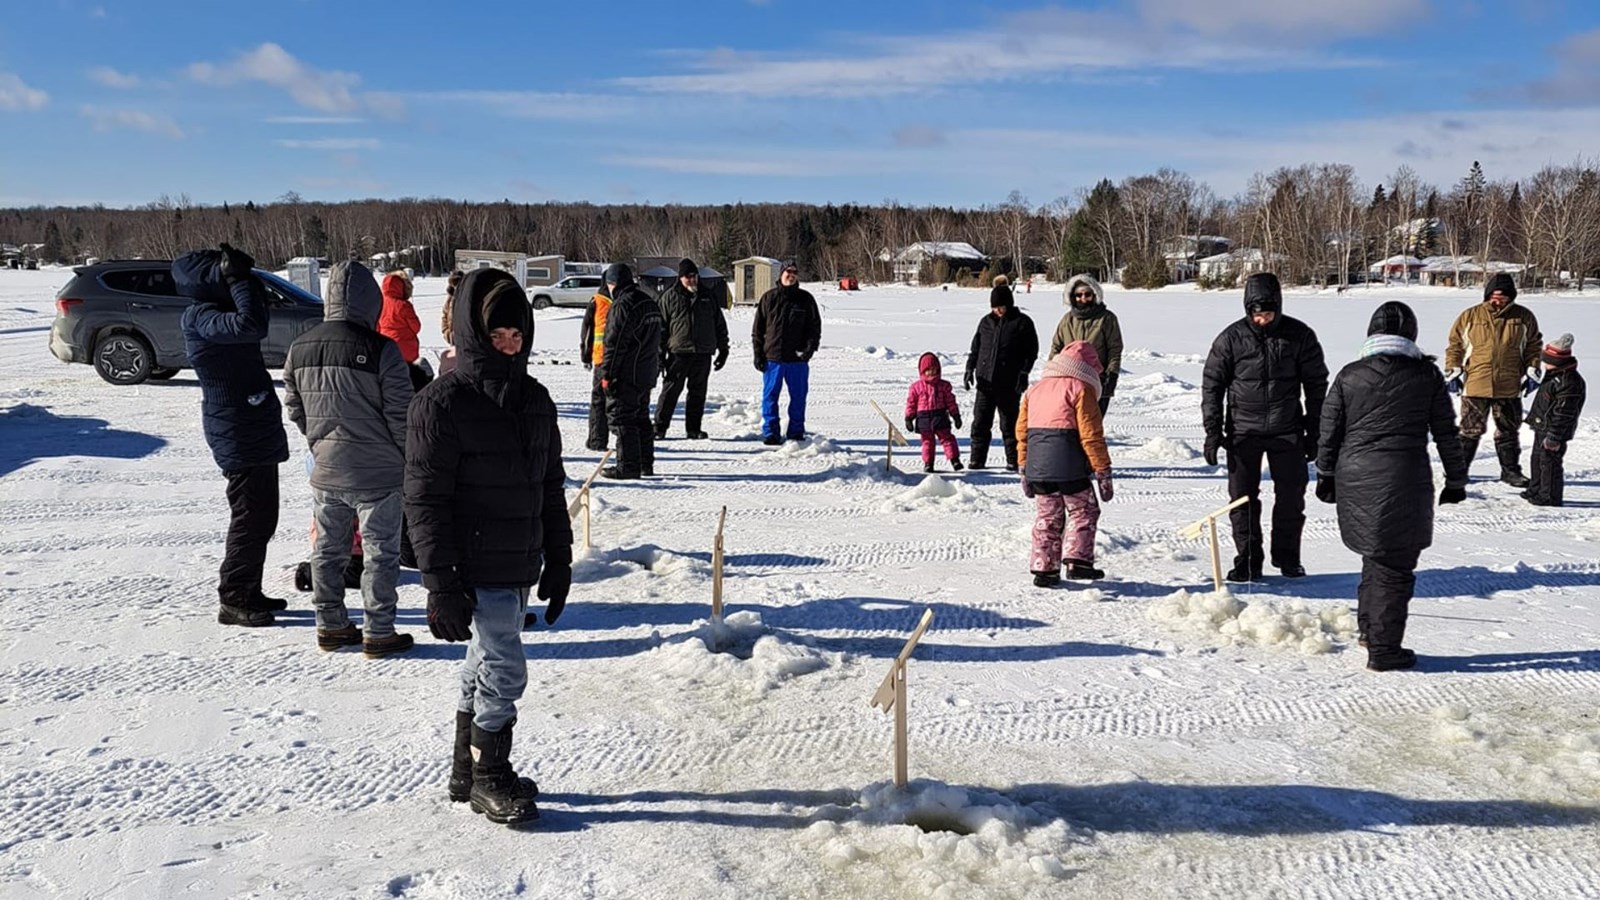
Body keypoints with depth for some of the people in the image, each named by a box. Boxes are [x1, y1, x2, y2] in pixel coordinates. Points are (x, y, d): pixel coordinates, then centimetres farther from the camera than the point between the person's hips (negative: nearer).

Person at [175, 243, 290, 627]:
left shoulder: (216, 311, 14)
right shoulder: (201, 315, -17)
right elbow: (251, 326, -33)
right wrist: (239, 279, -23)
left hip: (258, 432, 10)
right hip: (239, 435, -10)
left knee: (262, 517, 16)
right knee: (250, 518, -4)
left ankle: (249, 593, 27)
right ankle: (233, 601, 6)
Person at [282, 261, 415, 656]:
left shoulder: (299, 349, 1)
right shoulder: (381, 350, -17)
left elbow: (294, 409, 10)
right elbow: (400, 416, -13)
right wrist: (409, 459, 1)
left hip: (325, 472, 5)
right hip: (378, 474, -5)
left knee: (328, 550, 16)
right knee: (380, 553, 5)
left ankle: (330, 625, 27)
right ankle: (378, 633, 11)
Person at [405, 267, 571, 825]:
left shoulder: (534, 399, 8)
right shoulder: (442, 403, -13)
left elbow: (551, 487, 14)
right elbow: (425, 499, -14)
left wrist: (558, 561, 13)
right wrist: (440, 583, -17)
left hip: (521, 567, 7)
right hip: (477, 571, -7)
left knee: (485, 669, 17)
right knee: (505, 671, -6)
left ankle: (468, 771, 31)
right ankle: (489, 775, 13)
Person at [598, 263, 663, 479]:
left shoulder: (623, 305, -16)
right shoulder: (649, 301, 14)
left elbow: (615, 344, -18)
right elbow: (657, 339, 21)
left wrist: (607, 374, -14)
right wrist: (657, 367, 25)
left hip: (626, 375, -9)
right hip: (647, 373, 9)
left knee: (622, 417, -4)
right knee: (641, 417, 16)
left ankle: (628, 466, -5)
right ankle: (646, 464, 21)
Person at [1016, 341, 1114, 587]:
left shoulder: (1033, 390, 17)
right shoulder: (1081, 389, -3)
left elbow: (1022, 433, 17)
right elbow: (1091, 436, -9)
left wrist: (1025, 470, 22)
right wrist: (1103, 472, -5)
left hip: (1037, 466, 6)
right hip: (1070, 468, -6)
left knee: (1048, 516, 14)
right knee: (1083, 511, 9)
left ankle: (1043, 569, 12)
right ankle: (1078, 560, -1)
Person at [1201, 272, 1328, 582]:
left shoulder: (1299, 335, -2)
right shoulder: (1231, 338, -4)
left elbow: (1316, 385, 5)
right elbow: (1212, 385, 2)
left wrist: (1314, 432, 4)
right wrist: (1213, 431, -3)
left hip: (1287, 430, 1)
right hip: (1243, 431, 0)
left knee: (1291, 497, 5)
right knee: (1243, 498, 2)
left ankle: (1287, 557, 21)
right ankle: (1248, 561, 12)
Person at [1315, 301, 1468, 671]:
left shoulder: (1349, 376, 2)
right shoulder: (1427, 376, -1)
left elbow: (1329, 432, 6)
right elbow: (1447, 434, 4)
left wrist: (1325, 475, 18)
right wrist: (1456, 481, 15)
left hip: (1356, 480, 3)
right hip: (1405, 482, -3)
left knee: (1376, 555, 23)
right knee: (1394, 567, 4)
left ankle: (1369, 628, 32)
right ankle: (1383, 650, 8)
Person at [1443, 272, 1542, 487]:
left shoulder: (1524, 317, 5)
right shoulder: (1470, 316, 0)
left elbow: (1534, 346, 13)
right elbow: (1455, 345, 7)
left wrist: (1532, 373, 6)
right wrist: (1453, 372, 1)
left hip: (1510, 387, 2)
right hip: (1475, 386, -2)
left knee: (1508, 430, 12)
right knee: (1470, 430, 1)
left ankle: (1510, 470, 22)